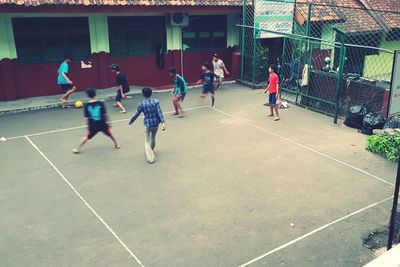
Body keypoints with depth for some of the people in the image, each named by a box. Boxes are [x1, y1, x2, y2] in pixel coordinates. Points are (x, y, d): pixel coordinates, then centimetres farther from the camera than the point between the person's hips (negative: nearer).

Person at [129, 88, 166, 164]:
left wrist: (131, 121, 19)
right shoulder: (156, 101, -4)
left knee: (147, 141, 5)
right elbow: (159, 112, -13)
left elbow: (136, 115, 2)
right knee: (153, 138, 24)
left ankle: (151, 158, -7)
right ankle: (151, 151, 47)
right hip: (156, 123, 3)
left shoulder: (141, 104, -7)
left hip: (147, 124, -3)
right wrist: (163, 122, -19)